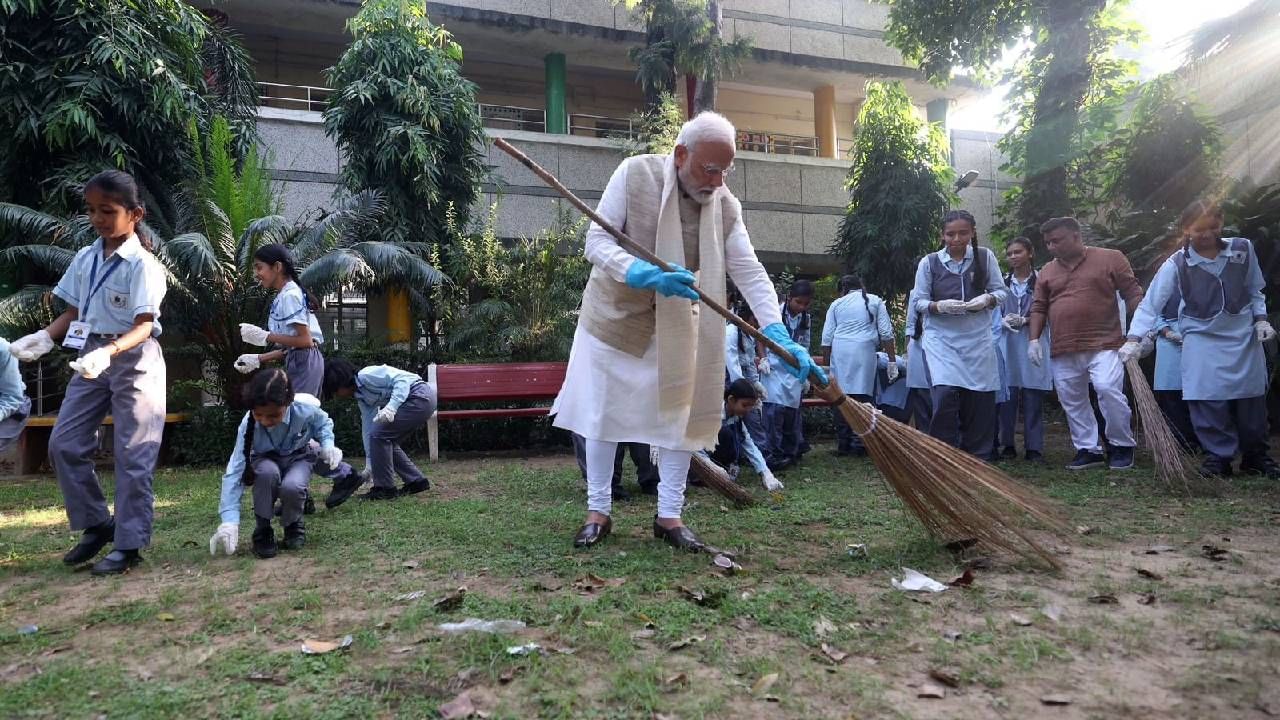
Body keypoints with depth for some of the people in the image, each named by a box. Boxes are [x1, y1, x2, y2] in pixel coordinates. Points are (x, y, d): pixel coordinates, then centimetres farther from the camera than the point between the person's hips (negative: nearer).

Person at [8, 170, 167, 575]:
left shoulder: (142, 264, -13)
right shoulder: (84, 259, 7)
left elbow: (143, 326, -20)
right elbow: (73, 313, 13)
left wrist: (108, 352, -36)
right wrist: (44, 338, -4)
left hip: (133, 360, -7)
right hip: (91, 358, 7)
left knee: (132, 455, -2)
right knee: (64, 444, 5)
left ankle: (129, 544, 7)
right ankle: (97, 524, 20)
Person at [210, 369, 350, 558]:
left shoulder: (306, 410, -29)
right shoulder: (248, 425, -29)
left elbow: (324, 423, -2)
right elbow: (234, 472, -30)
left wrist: (328, 445, -23)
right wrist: (230, 520, -38)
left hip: (298, 458, 0)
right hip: (266, 461, 0)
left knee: (291, 487, -35)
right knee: (267, 473, -38)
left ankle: (293, 524, 1)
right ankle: (263, 529, -14)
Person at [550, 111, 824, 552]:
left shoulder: (725, 204, -8)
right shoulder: (635, 174, -16)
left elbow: (749, 272, -13)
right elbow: (597, 240, -19)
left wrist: (780, 335, -26)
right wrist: (645, 274, -38)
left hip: (676, 326, 3)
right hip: (615, 315, -2)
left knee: (680, 414, 2)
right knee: (603, 414, 4)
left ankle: (669, 516, 15)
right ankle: (598, 512, 18)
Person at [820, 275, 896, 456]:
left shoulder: (837, 304, 17)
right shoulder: (875, 301, 15)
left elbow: (826, 338, 12)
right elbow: (886, 333, 8)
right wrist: (892, 361, 9)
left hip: (839, 352, 1)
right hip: (864, 351, -1)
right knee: (861, 396, -2)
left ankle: (842, 443, 6)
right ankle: (858, 443, -5)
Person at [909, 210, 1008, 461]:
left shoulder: (985, 257, 5)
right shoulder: (929, 262, 1)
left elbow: (1001, 291, 8)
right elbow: (920, 301, 3)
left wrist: (987, 299, -14)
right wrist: (940, 306, -17)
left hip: (978, 338, 2)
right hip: (941, 338, -2)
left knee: (981, 400, 4)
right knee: (945, 394, -18)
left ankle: (978, 459, 20)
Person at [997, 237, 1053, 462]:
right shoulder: (1002, 282, 10)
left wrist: (1025, 320, -13)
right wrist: (1003, 321, -8)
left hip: (1033, 344, -2)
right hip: (1007, 344, 2)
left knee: (1033, 399, 0)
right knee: (1007, 397, 2)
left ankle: (1034, 448, 6)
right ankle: (1008, 445, 11)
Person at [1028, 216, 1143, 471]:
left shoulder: (1110, 259, 2)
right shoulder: (1046, 272, 12)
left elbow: (1132, 294, 0)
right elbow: (1038, 308, 13)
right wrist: (1034, 339, 2)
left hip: (1103, 345, -4)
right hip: (1063, 352, 5)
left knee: (1109, 390, -17)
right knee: (1072, 402, 6)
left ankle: (1122, 445, 3)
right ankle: (1088, 450, 18)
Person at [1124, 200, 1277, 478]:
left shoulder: (1243, 249, -4)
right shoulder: (1177, 264, -14)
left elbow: (1255, 290, 10)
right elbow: (1151, 303, -18)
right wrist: (1135, 338, -27)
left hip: (1244, 336, 3)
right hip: (1203, 340, -3)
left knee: (1252, 400, 10)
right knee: (1208, 401, -9)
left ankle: (1256, 457, 26)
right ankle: (1218, 456, 6)